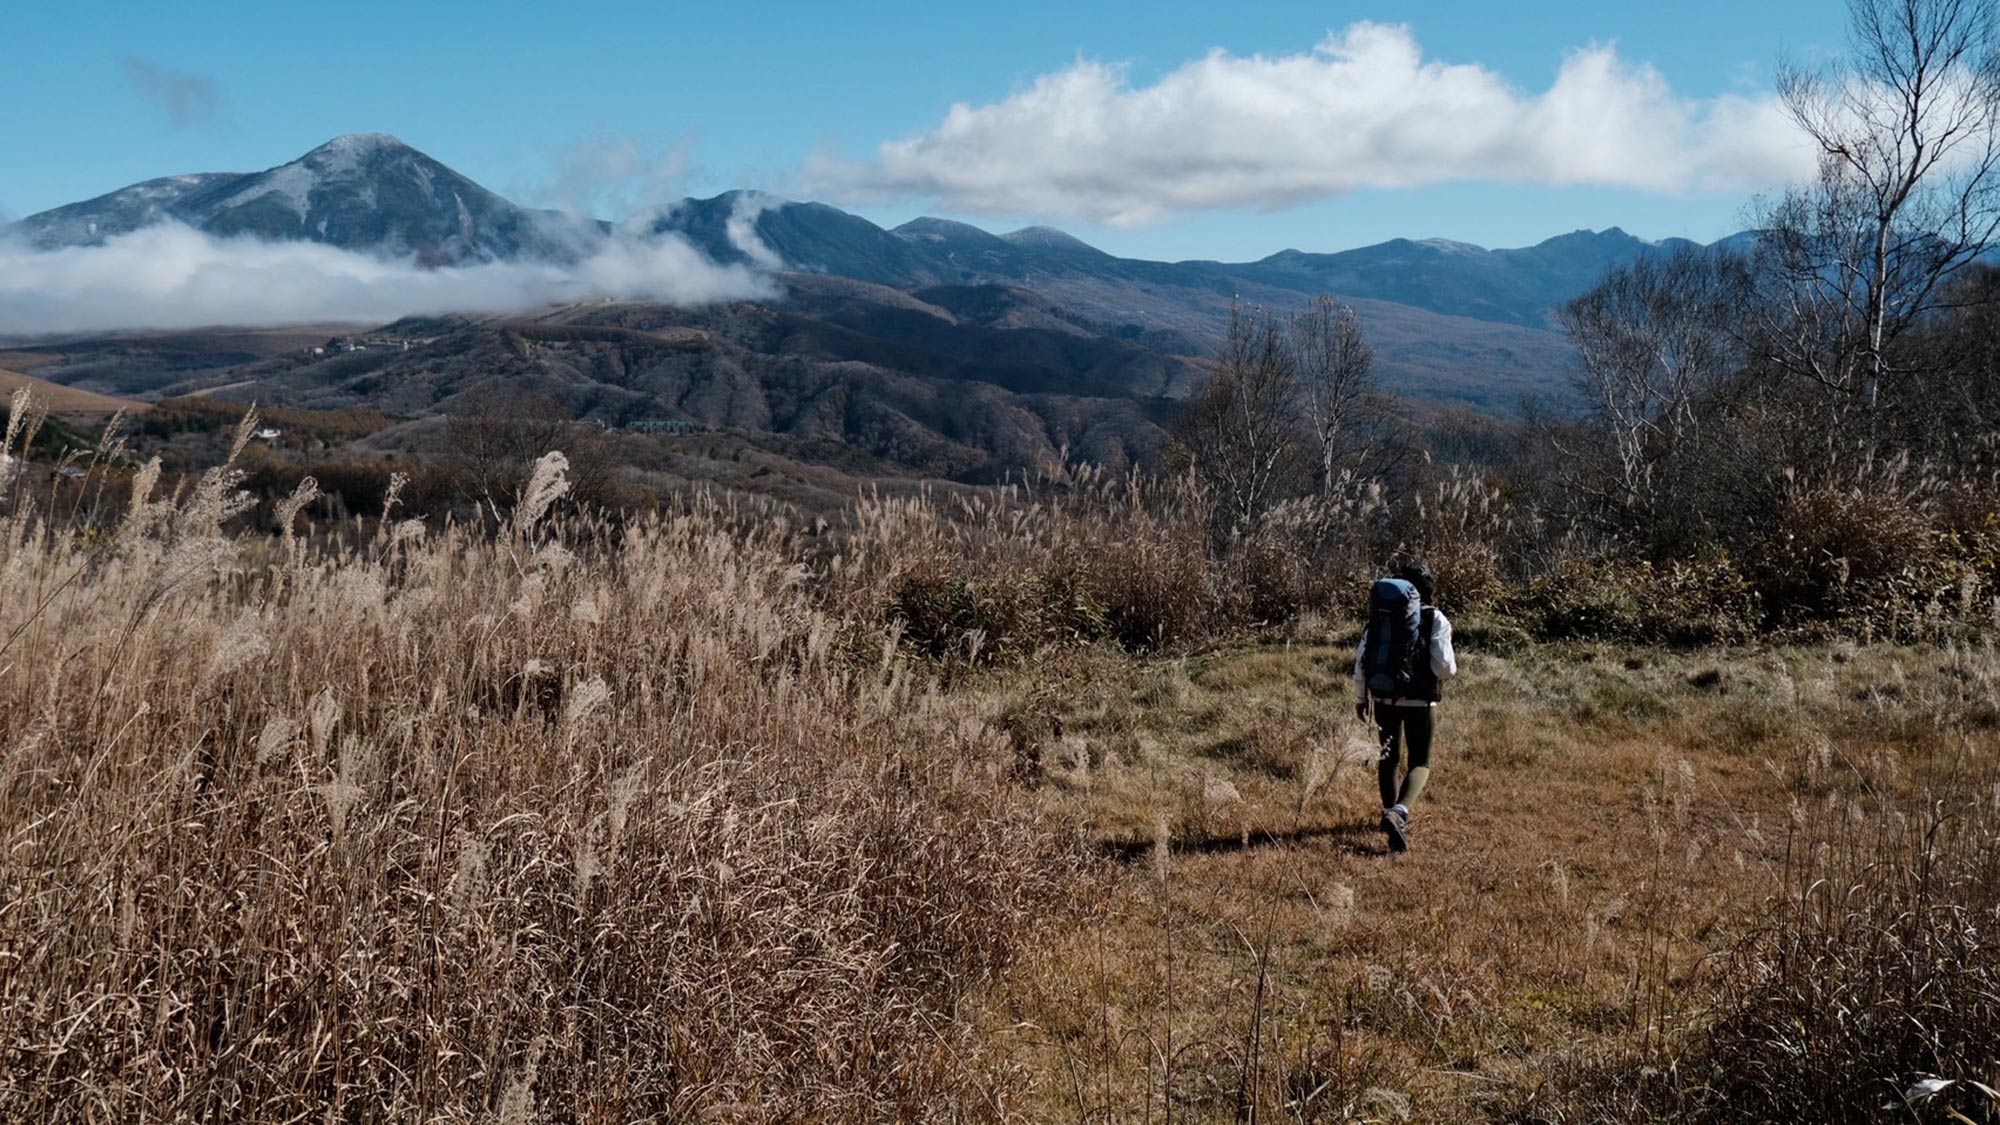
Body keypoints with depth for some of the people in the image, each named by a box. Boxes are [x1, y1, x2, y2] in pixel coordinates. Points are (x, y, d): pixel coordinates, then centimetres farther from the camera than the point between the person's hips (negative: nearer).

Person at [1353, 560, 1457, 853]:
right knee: (1420, 763, 6)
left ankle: (1392, 813, 33)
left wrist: (1360, 698, 12)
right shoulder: (1436, 620, -8)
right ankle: (1399, 812, -19)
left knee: (1389, 758, 21)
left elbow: (1362, 660, 1)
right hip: (1420, 701, -3)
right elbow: (1444, 667, -15)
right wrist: (1453, 667, 10)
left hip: (1384, 698, 3)